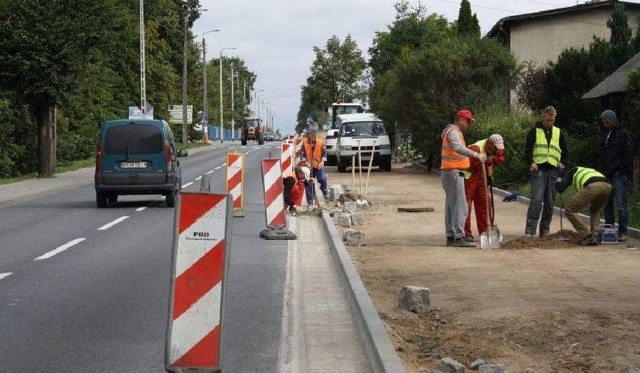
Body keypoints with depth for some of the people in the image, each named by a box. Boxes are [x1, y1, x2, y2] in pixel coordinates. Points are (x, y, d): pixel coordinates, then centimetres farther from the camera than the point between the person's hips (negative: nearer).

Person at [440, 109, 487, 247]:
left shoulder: (455, 131, 20)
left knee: (451, 206, 11)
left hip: (452, 173, 11)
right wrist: (476, 154, -44)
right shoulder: (453, 132, -14)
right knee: (460, 206, -13)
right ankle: (459, 237, -16)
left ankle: (450, 237, 15)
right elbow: (458, 147, -35)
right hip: (453, 173, -11)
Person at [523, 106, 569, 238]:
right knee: (536, 200, -15)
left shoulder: (559, 133, 16)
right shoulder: (534, 131, 7)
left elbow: (565, 151, 22)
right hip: (538, 170, -4)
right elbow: (527, 149, 3)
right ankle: (530, 230, -17)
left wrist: (563, 163, 5)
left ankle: (545, 230, 11)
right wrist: (530, 163, -13)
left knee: (549, 202, 4)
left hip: (553, 171, 4)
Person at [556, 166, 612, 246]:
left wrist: (558, 182, 39)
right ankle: (594, 236, 18)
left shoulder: (573, 172, 29)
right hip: (608, 185, 6)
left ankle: (586, 236, 7)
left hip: (593, 186, -6)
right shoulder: (590, 171, 45)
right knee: (595, 210, 35)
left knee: (569, 210, 10)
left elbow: (560, 188, 17)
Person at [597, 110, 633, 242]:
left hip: (618, 175, -7)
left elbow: (628, 155, -7)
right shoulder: (606, 135, 18)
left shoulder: (623, 134, -3)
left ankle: (622, 232, -4)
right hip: (606, 175, 7)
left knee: (621, 204, -5)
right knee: (607, 205, 9)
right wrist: (600, 170, 12)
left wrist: (622, 170, -13)